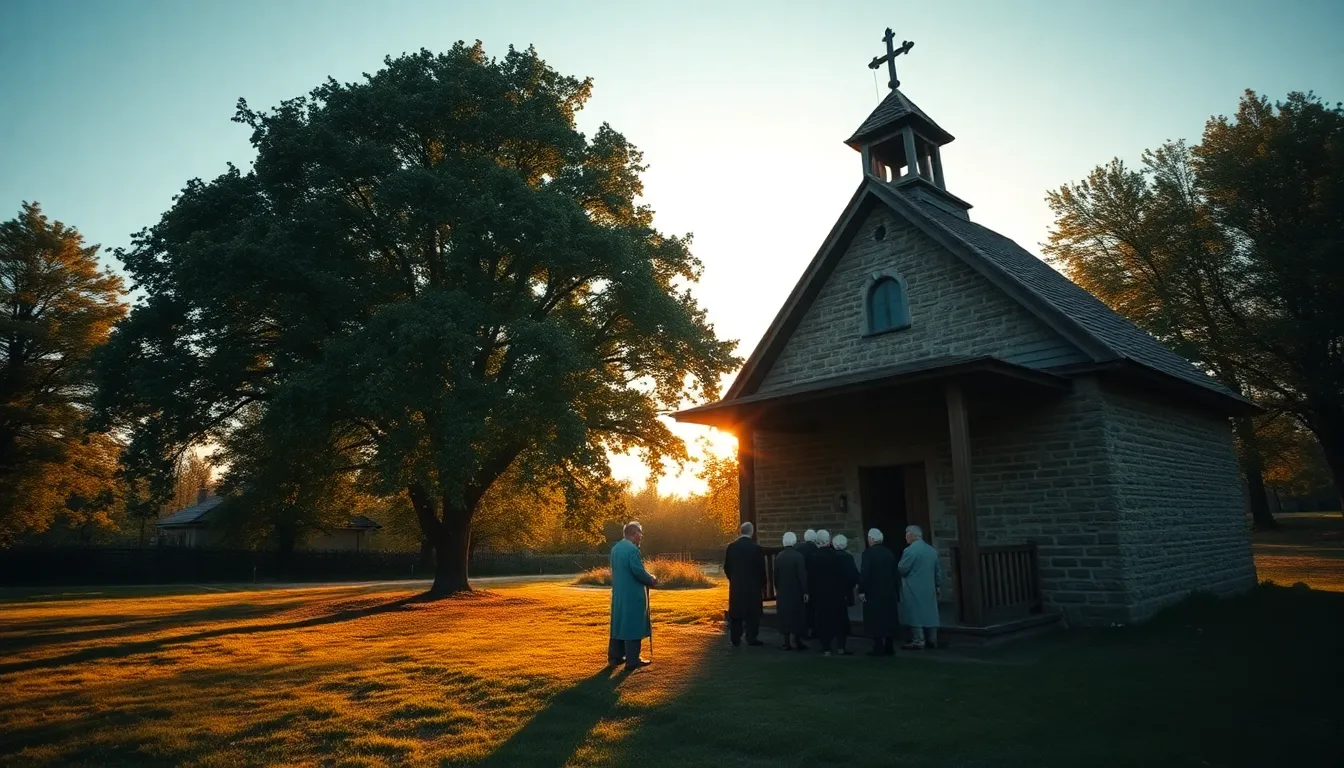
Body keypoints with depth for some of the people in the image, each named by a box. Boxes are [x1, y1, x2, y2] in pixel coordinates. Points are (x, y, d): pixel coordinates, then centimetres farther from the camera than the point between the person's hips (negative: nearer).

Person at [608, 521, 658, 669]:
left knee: (619, 624, 15)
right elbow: (638, 571, -22)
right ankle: (632, 660, 3)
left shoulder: (615, 548, 10)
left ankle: (615, 656, 22)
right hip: (632, 594, -9)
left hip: (618, 593, 9)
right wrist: (651, 580, -4)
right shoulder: (632, 548, -18)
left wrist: (647, 578, 16)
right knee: (633, 626, -1)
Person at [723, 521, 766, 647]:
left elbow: (726, 567, 3)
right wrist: (762, 585, 7)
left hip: (736, 586, 3)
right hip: (753, 585, -3)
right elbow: (761, 569, -6)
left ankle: (735, 639, 11)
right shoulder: (756, 548, -10)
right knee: (752, 613, 6)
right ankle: (751, 638, 6)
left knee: (736, 613, 9)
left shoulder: (731, 547, -2)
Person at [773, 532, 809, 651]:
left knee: (785, 616, 9)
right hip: (796, 592, -4)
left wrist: (777, 589, 14)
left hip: (782, 592, 4)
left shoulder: (778, 556, 1)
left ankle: (787, 642, 11)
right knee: (797, 617, 6)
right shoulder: (798, 556, -14)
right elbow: (802, 576, -14)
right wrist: (805, 592, -8)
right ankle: (796, 641, 6)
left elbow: (776, 575, 5)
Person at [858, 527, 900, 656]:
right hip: (889, 592, 6)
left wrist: (861, 590, -14)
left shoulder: (868, 552, -13)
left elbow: (864, 573, -19)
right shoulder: (889, 552, 6)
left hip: (873, 593, -6)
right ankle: (889, 647, 16)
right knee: (889, 619, 12)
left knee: (876, 620, -1)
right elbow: (896, 573, 9)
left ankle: (879, 648, -1)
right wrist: (897, 591, 16)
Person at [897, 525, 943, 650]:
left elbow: (901, 569, -15)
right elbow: (938, 570, 13)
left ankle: (918, 641, -2)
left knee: (915, 613, -2)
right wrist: (938, 586, 19)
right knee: (929, 612, 12)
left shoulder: (910, 550, -16)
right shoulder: (932, 550, 9)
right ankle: (932, 640, 17)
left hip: (913, 589, -7)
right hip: (929, 588, 7)